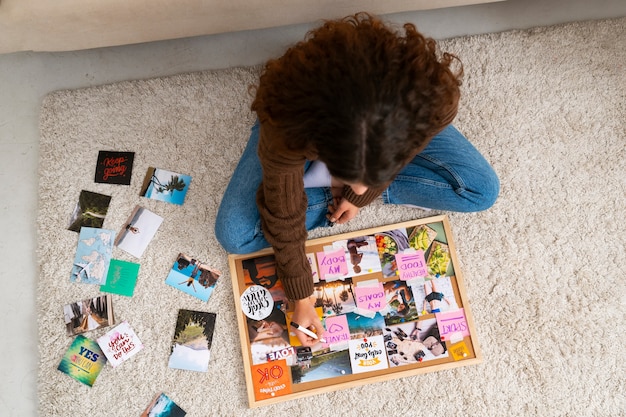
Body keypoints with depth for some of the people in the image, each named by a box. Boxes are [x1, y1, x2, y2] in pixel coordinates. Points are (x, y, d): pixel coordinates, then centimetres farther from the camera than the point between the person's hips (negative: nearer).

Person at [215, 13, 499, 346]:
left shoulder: (431, 100, -40)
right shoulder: (285, 123, -43)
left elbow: (401, 157, -14)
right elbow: (283, 217, -26)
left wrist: (360, 193, -9)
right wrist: (301, 296, -17)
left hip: (393, 121, 2)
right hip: (308, 123, -1)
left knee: (482, 190, -13)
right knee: (234, 235, -16)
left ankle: (359, 185, -2)